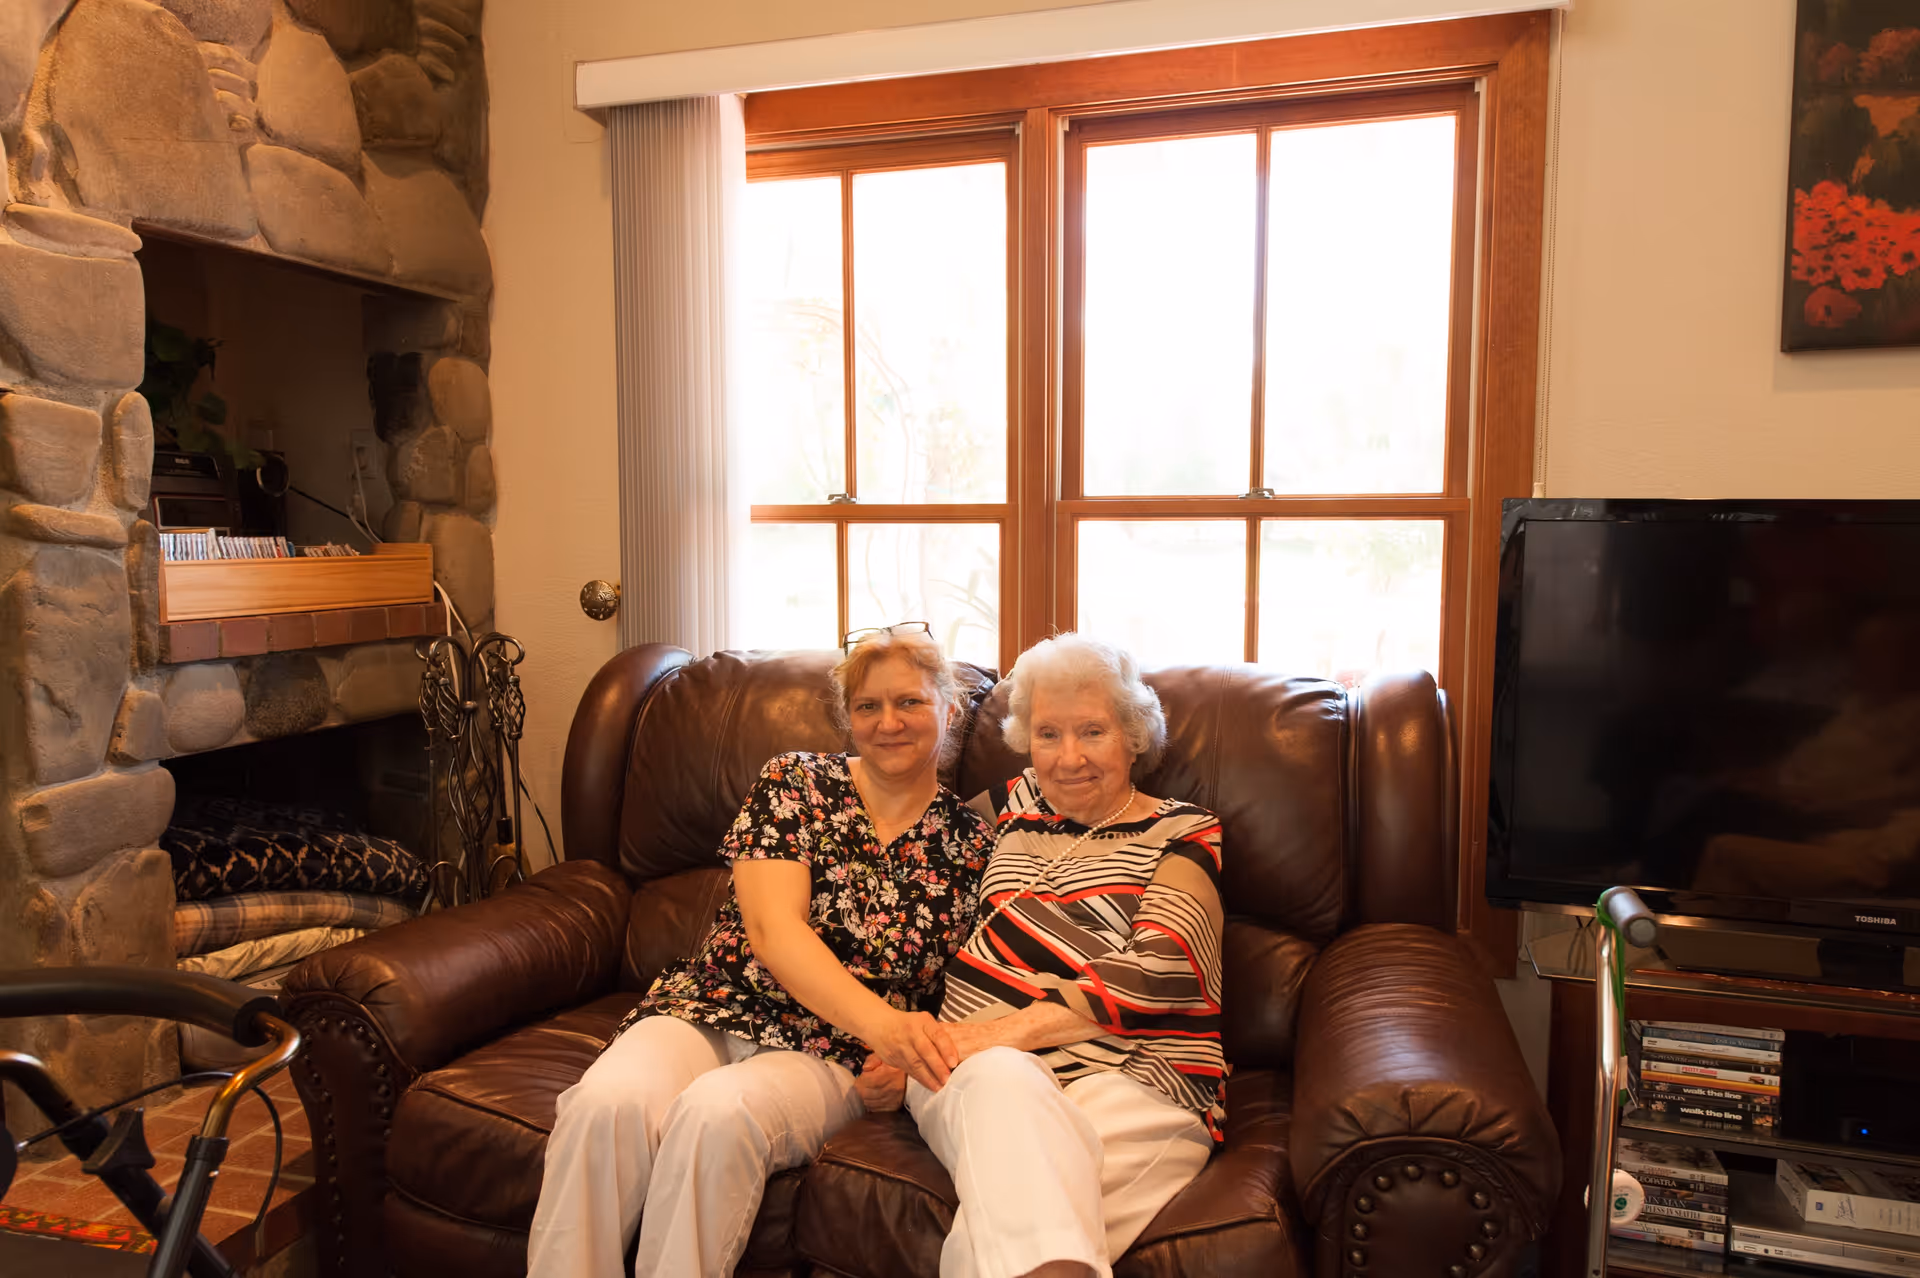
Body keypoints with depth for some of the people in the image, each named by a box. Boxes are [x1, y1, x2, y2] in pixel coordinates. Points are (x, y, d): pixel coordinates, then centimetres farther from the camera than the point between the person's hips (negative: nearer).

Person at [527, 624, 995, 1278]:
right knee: (607, 1102, -31)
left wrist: (907, 1051, -15)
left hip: (830, 1055, -1)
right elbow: (773, 929, -9)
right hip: (710, 1011, 1)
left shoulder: (971, 843, 7)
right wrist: (881, 1022, -25)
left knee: (717, 1112, -34)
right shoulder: (793, 783, 4)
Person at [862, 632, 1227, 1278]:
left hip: (1132, 1082, -3)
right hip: (975, 1064, 3)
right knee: (1000, 1081, -37)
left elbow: (1155, 970, -6)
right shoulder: (1015, 803, 22)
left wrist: (1011, 1028, -20)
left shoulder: (1184, 833, 10)